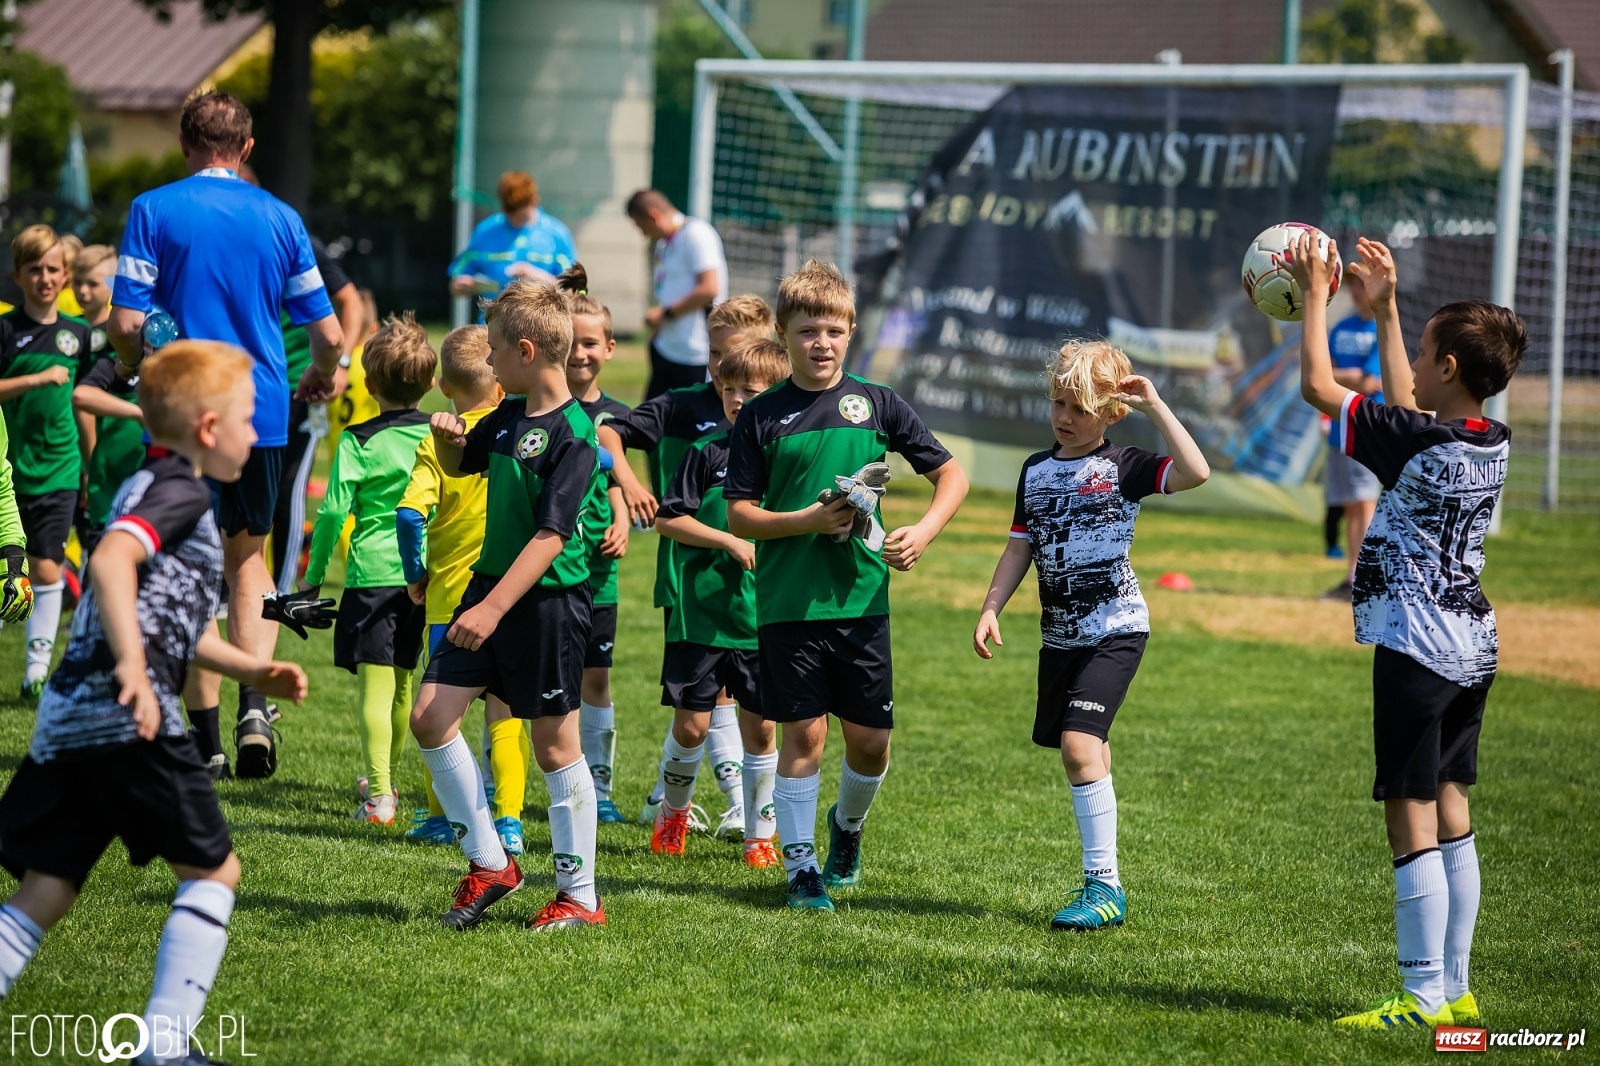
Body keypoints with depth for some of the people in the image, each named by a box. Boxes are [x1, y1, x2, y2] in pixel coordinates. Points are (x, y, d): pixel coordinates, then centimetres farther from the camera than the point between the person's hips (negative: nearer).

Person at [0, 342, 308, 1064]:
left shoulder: (147, 486, 27)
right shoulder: (181, 491, -4)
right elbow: (112, 560, -23)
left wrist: (252, 671, 32)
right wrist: (133, 668, -30)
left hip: (64, 719, 9)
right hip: (126, 715, -9)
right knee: (211, 869, 4)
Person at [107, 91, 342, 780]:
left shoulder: (153, 211, -4)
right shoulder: (280, 219, 5)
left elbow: (126, 322, -11)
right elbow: (327, 333, 6)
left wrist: (132, 366, 11)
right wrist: (321, 380, 28)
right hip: (262, 412, 2)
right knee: (248, 556, 16)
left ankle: (205, 733, 7)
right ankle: (255, 701, -5)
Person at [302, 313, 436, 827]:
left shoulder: (358, 441, -6)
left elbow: (333, 511, -9)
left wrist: (314, 574, 0)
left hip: (372, 573, -5)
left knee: (375, 685, -8)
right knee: (401, 680, 19)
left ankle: (379, 797, -16)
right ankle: (382, 777, 35)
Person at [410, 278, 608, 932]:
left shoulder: (573, 435, -17)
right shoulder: (508, 416, 8)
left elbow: (550, 537, -23)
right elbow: (458, 467, 27)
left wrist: (493, 608, -28)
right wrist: (447, 438, 4)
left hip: (548, 601, -8)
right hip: (489, 584, 8)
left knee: (555, 746, 0)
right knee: (430, 718, 2)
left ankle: (580, 897, 10)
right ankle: (488, 863, 13)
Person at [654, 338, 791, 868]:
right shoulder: (709, 450, -3)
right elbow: (667, 518, -6)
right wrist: (730, 543, -13)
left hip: (763, 619, 2)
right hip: (701, 613, -2)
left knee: (760, 725, 4)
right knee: (691, 723, 1)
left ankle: (759, 835, 15)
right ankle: (674, 812, 26)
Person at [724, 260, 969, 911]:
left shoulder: (877, 405, 4)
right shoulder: (762, 416, 1)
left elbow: (951, 476, 9)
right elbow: (738, 515, 0)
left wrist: (923, 532, -8)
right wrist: (805, 522, -15)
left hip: (862, 599, 2)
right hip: (788, 602, -2)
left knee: (870, 738, 5)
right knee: (803, 734, -1)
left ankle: (847, 824, 35)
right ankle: (800, 868, 8)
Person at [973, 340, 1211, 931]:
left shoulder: (1123, 467, -7)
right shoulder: (1036, 469, 10)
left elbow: (1194, 471, -24)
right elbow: (1020, 547, 17)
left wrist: (1154, 405, -21)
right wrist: (990, 608, 7)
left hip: (1115, 628, -7)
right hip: (1060, 633, 7)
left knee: (1079, 744, -19)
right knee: (1082, 751, 10)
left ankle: (1103, 885, -16)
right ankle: (1102, 879, 20)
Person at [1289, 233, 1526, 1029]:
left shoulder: (1417, 445, -18)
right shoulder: (1493, 443, 4)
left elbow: (1318, 387, -13)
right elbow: (1408, 409, 24)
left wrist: (1316, 295, -1)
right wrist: (1383, 308, 27)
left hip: (1417, 649, -8)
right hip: (1472, 648, 8)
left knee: (1411, 817, -5)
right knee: (1450, 813, 13)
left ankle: (1425, 998, -5)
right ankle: (1454, 989, 17)